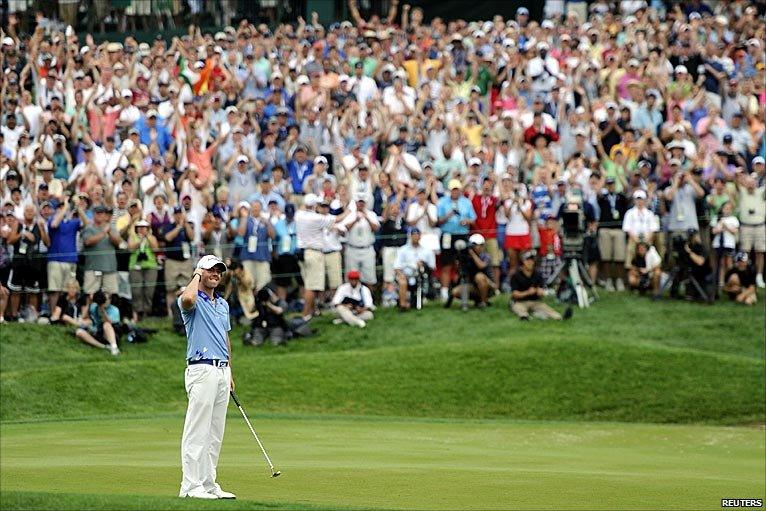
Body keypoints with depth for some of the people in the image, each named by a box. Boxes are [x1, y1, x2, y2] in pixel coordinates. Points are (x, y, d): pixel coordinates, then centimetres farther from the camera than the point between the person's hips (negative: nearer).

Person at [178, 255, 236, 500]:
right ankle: (191, 486, -11)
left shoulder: (223, 304, 20)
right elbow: (187, 299, -31)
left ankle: (209, 484, 14)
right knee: (197, 432, -10)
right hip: (202, 369, -8)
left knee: (215, 434, 9)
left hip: (222, 370, 8)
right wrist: (197, 276, -13)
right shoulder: (194, 301, -5)